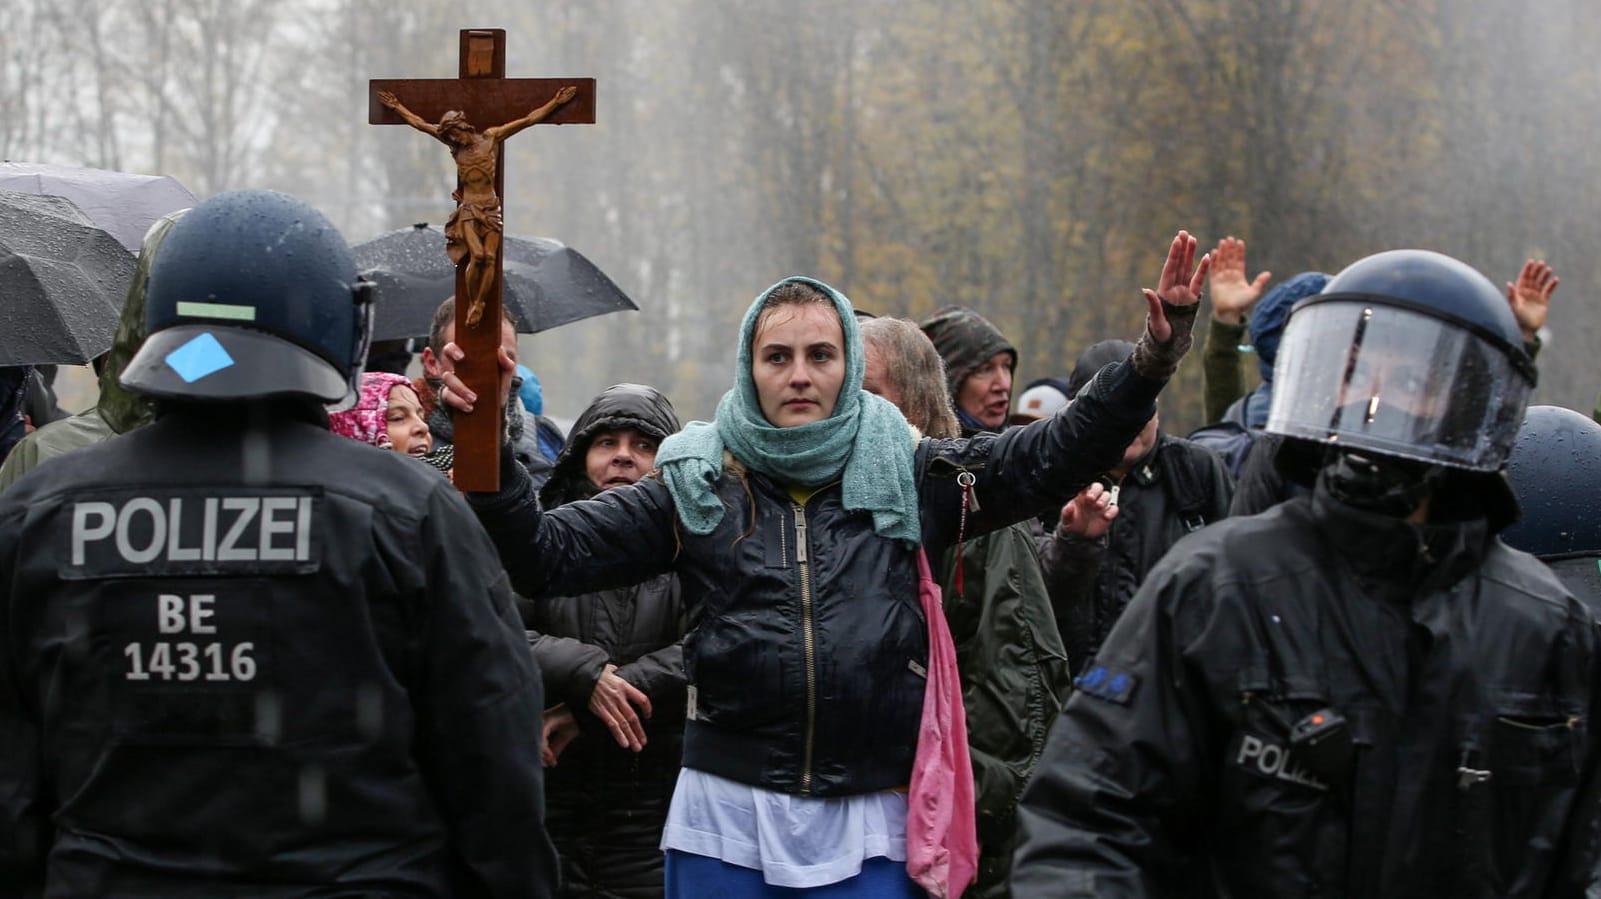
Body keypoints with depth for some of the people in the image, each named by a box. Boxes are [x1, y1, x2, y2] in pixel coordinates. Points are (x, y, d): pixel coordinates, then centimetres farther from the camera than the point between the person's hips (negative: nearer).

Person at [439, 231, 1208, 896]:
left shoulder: (908, 476, 5)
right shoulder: (697, 485, 5)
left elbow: (1056, 454, -1)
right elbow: (545, 555, 2)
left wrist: (1154, 355, -13)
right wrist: (489, 445, -13)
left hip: (870, 830, 0)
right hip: (725, 826, 0)